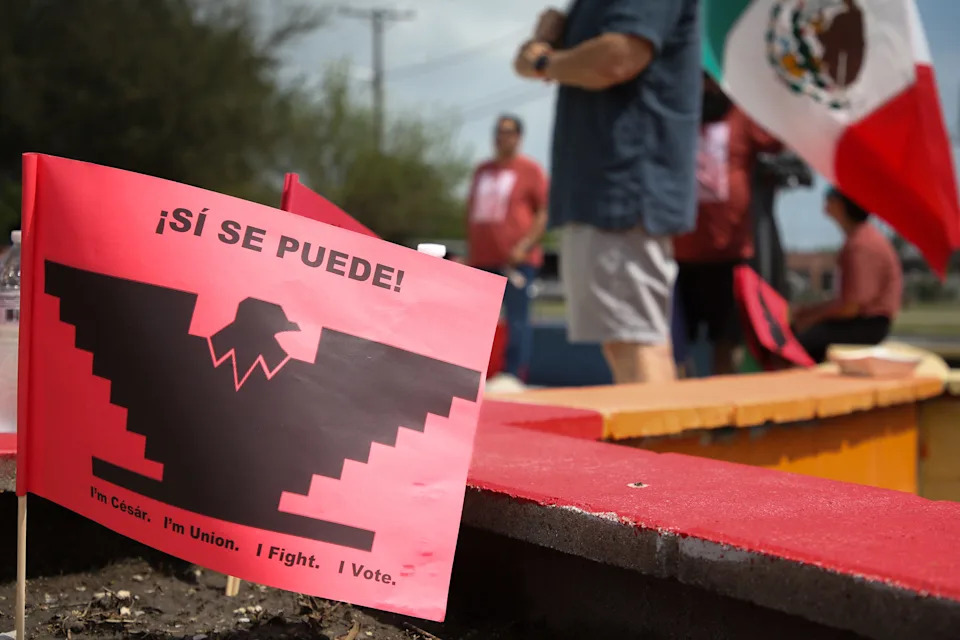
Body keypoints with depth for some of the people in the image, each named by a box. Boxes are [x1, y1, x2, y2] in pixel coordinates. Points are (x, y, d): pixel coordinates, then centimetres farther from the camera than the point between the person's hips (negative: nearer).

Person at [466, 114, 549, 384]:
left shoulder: (530, 169, 1)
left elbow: (544, 212, -5)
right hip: (482, 259, 6)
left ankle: (514, 376, -11)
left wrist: (525, 246, -15)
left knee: (517, 318, -9)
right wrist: (469, 249, 16)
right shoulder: (482, 170, 19)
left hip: (515, 259, -6)